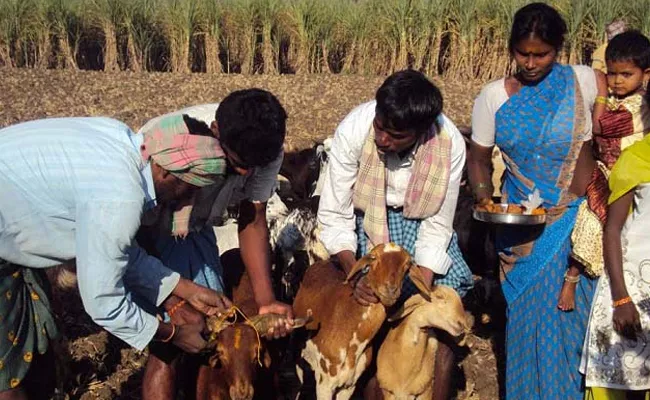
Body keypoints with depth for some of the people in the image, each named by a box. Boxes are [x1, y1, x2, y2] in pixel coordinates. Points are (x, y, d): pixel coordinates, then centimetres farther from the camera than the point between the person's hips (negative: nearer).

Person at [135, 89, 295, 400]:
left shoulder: (267, 149, -22)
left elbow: (253, 220, -11)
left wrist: (265, 300, -21)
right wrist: (171, 302, -31)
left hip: (195, 231, 5)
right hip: (144, 235, -4)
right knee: (167, 344, -12)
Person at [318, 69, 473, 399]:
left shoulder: (450, 144, -26)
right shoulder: (354, 130, -28)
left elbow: (437, 226, -17)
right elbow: (334, 217, -21)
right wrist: (354, 271, -34)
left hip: (419, 219, 1)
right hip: (366, 219, -1)